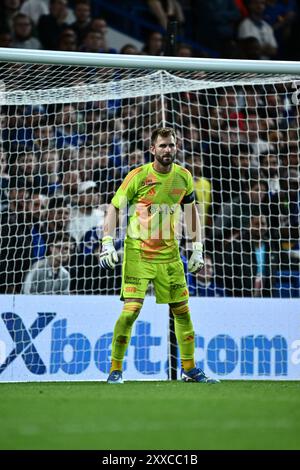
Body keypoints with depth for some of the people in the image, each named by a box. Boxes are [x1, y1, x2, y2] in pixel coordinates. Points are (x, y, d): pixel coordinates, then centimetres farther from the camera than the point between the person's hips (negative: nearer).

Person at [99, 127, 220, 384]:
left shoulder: (183, 177, 2)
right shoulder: (138, 176, -11)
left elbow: (191, 210, 16)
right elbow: (114, 207, -5)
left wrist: (197, 248, 11)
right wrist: (107, 243, -15)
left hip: (169, 253, 5)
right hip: (138, 251, -4)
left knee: (182, 310, 8)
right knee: (131, 310, -14)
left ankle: (189, 369, 22)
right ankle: (115, 371, -5)